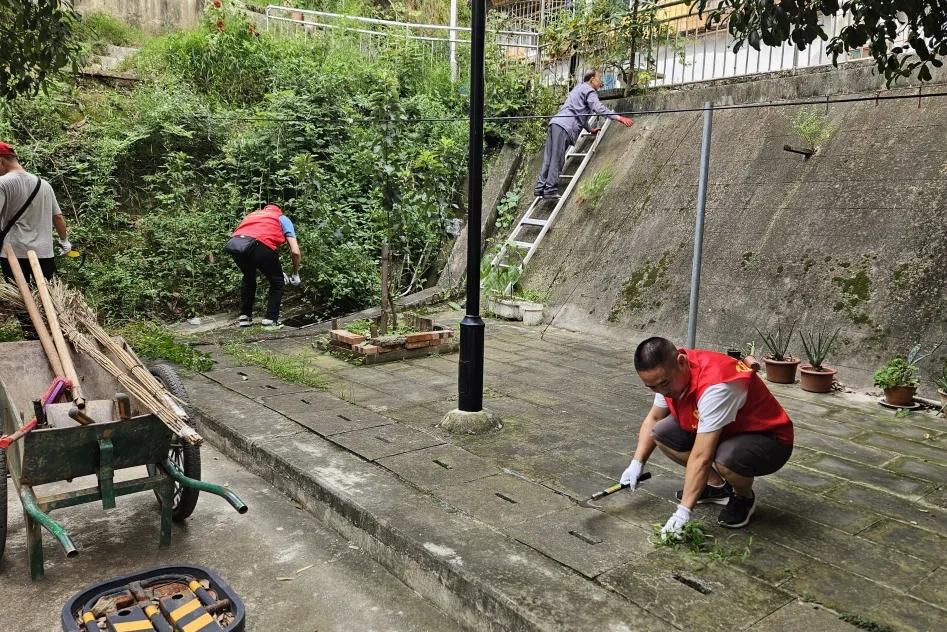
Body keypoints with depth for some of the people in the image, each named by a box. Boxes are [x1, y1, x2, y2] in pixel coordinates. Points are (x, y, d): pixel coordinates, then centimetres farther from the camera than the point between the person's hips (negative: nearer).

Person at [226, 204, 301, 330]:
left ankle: (244, 317, 34)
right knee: (278, 282, 20)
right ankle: (270, 320, 16)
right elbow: (295, 251, 18)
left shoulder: (253, 214, 42)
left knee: (248, 278, 34)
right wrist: (296, 275, 32)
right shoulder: (283, 219, 29)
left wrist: (264, 272, 41)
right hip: (259, 245, -5)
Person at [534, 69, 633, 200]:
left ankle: (540, 188, 1)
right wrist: (619, 118, -17)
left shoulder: (578, 89, 33)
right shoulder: (589, 91, 3)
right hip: (564, 126, -9)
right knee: (557, 160, -12)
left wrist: (590, 129, 43)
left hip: (554, 123, 9)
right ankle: (551, 190, -15)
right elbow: (599, 108, -13)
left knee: (549, 159, 4)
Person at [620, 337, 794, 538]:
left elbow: (701, 457, -36)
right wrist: (637, 463, -1)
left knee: (727, 459, -38)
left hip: (769, 439, -7)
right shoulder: (667, 374, -11)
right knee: (662, 433, -6)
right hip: (725, 432, 8)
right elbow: (653, 418, 7)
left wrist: (683, 512, -34)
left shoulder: (715, 385, -36)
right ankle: (716, 485, 11)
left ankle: (744, 498, -2)